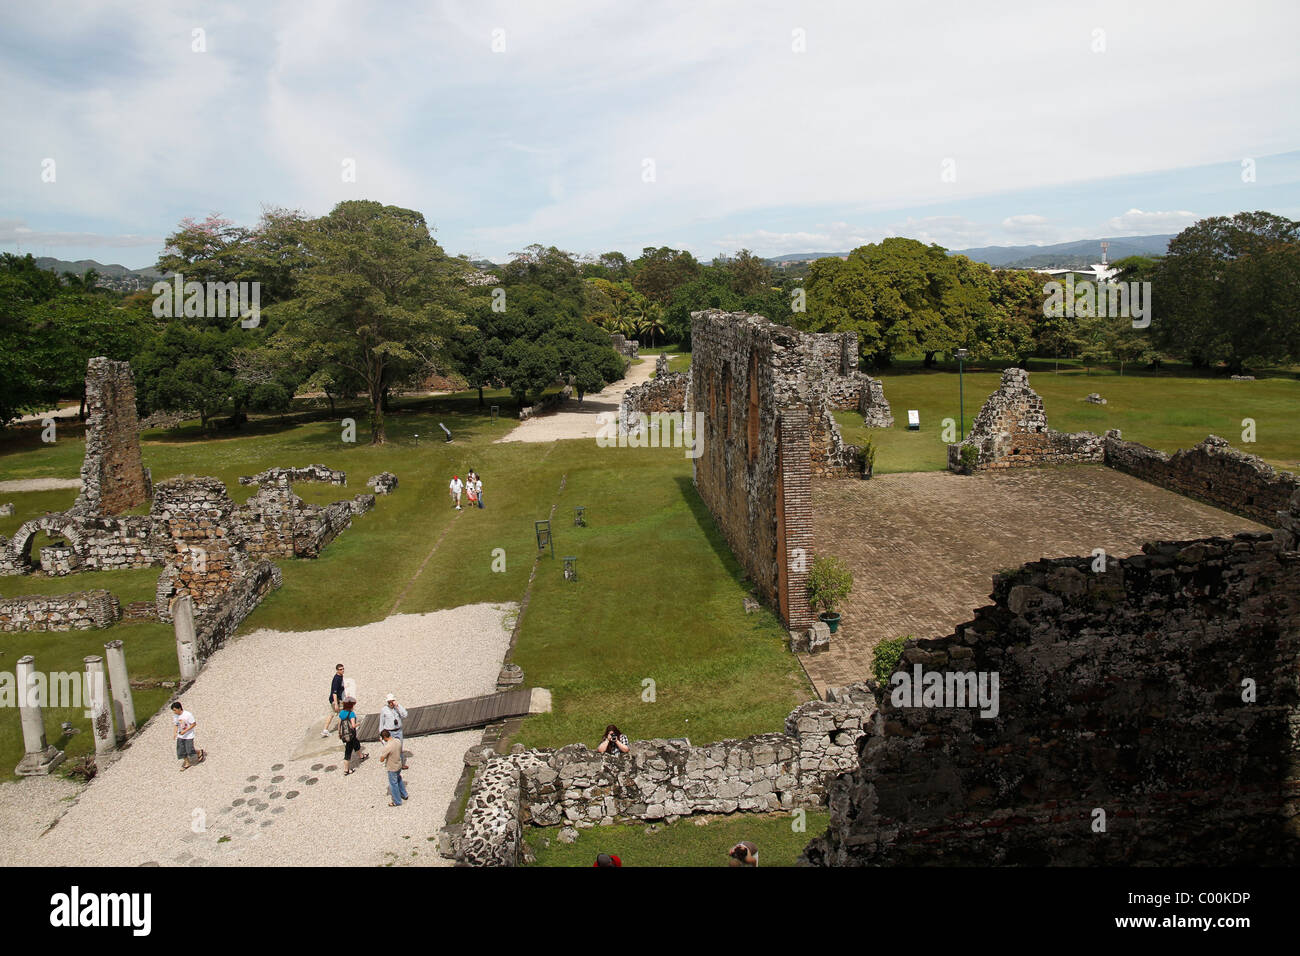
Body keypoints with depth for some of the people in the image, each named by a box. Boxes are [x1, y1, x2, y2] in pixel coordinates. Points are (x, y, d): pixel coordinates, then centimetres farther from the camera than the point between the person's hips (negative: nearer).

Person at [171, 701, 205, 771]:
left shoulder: (188, 715, -22)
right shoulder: (175, 716, -5)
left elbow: (194, 724, -15)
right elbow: (176, 725, 8)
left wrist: (185, 731, -22)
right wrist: (174, 733, -8)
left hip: (188, 736, -5)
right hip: (180, 736, 5)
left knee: (190, 751, -5)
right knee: (181, 751, 6)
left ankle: (200, 752, 24)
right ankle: (187, 763, 25)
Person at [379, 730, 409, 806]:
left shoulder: (387, 747, -33)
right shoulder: (398, 741, -10)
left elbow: (381, 759, -23)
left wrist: (381, 753, -6)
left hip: (392, 768, -7)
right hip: (399, 765, 7)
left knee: (393, 784, 13)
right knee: (399, 780, 29)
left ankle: (397, 802, 28)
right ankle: (404, 795, 46)